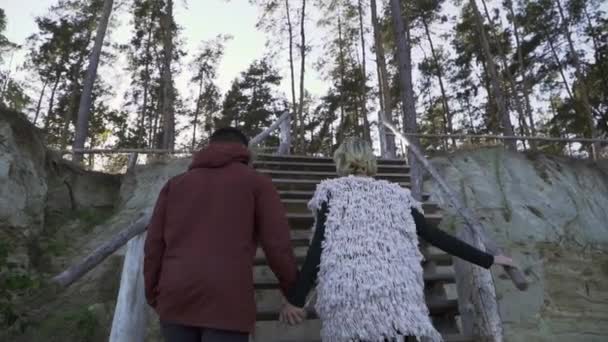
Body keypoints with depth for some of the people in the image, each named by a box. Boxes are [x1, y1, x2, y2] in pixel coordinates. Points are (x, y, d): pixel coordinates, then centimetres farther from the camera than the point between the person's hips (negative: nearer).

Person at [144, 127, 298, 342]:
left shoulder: (175, 183, 16)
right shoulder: (256, 182, 6)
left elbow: (153, 245, 12)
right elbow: (278, 245, 1)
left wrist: (153, 296, 20)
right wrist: (293, 292, 12)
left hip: (174, 299, 4)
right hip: (227, 301, -4)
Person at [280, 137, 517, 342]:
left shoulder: (331, 192, 8)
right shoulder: (397, 195, 15)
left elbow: (318, 249, -2)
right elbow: (437, 237, 12)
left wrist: (295, 299, 0)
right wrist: (487, 260, 21)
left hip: (346, 302, -2)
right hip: (398, 297, 3)